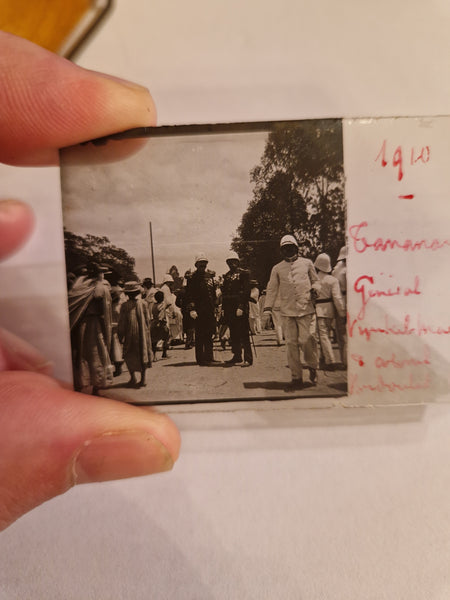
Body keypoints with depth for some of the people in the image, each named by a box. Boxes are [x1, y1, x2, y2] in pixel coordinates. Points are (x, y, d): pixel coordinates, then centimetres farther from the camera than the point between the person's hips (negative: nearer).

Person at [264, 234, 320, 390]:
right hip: (287, 311, 2)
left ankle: (313, 367, 20)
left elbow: (315, 280, 20)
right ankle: (296, 378, 9)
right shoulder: (277, 268, 13)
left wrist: (315, 287, -3)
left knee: (305, 340, -10)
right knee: (291, 343, -1)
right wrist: (268, 307, 4)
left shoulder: (306, 263, 12)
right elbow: (272, 288, 14)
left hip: (305, 308, -1)